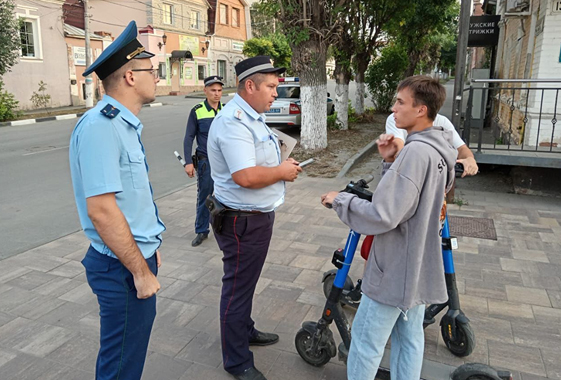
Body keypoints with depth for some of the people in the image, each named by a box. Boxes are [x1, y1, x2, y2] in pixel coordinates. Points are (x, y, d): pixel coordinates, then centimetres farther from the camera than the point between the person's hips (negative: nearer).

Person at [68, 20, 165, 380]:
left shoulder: (124, 124, 9)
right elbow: (101, 210, -26)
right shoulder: (100, 126, -22)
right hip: (123, 268, -9)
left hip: (139, 256, 9)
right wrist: (141, 270, -19)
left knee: (137, 341, 25)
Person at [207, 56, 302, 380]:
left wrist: (283, 165, 6)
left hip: (258, 216, 11)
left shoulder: (252, 117, 12)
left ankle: (245, 331, 46)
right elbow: (245, 176, -33)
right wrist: (282, 171, -17)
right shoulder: (233, 122, -23)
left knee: (246, 282, 25)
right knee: (238, 287, 4)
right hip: (242, 222, -10)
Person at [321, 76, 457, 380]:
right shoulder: (438, 150, 6)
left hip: (394, 271, -9)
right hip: (419, 267, 10)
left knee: (365, 343, 6)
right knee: (409, 338, 20)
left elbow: (382, 215, -26)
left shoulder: (415, 151, -24)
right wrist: (391, 162, -1)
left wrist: (340, 200, -13)